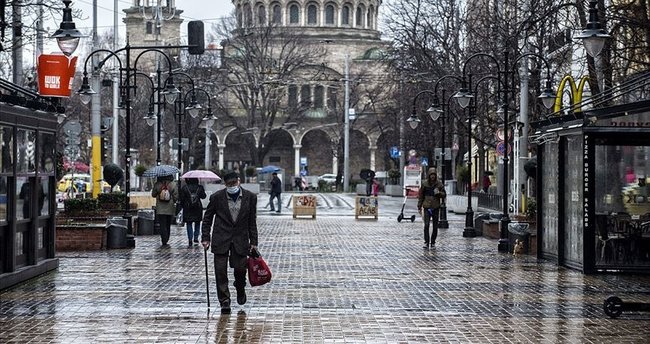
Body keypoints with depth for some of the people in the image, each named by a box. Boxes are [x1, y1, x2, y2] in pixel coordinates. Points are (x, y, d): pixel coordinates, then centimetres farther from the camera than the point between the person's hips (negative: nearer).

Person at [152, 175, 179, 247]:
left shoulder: (157, 184, -5)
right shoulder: (173, 184, -8)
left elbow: (153, 194, 5)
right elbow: (176, 196, -7)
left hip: (160, 209, -1)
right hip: (170, 208, 1)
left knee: (162, 225, 0)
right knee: (168, 225, 15)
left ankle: (164, 241, -12)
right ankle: (166, 240, 20)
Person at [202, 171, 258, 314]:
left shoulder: (250, 197, -1)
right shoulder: (217, 197, -4)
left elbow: (252, 221, 5)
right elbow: (207, 218, 5)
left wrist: (253, 242, 3)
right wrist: (205, 238, -1)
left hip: (240, 239, 1)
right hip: (221, 239, 0)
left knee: (240, 268, 0)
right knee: (220, 271, -4)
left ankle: (240, 289, 31)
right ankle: (224, 301, 5)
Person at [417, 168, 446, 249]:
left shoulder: (439, 184, 2)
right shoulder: (424, 184, 2)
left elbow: (444, 195, 7)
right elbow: (420, 196, 7)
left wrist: (439, 193, -15)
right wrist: (419, 207, 6)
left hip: (436, 208, 1)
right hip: (427, 207, -1)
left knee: (435, 226, 5)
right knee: (426, 225, -12)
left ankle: (433, 242, 15)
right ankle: (426, 242, -8)